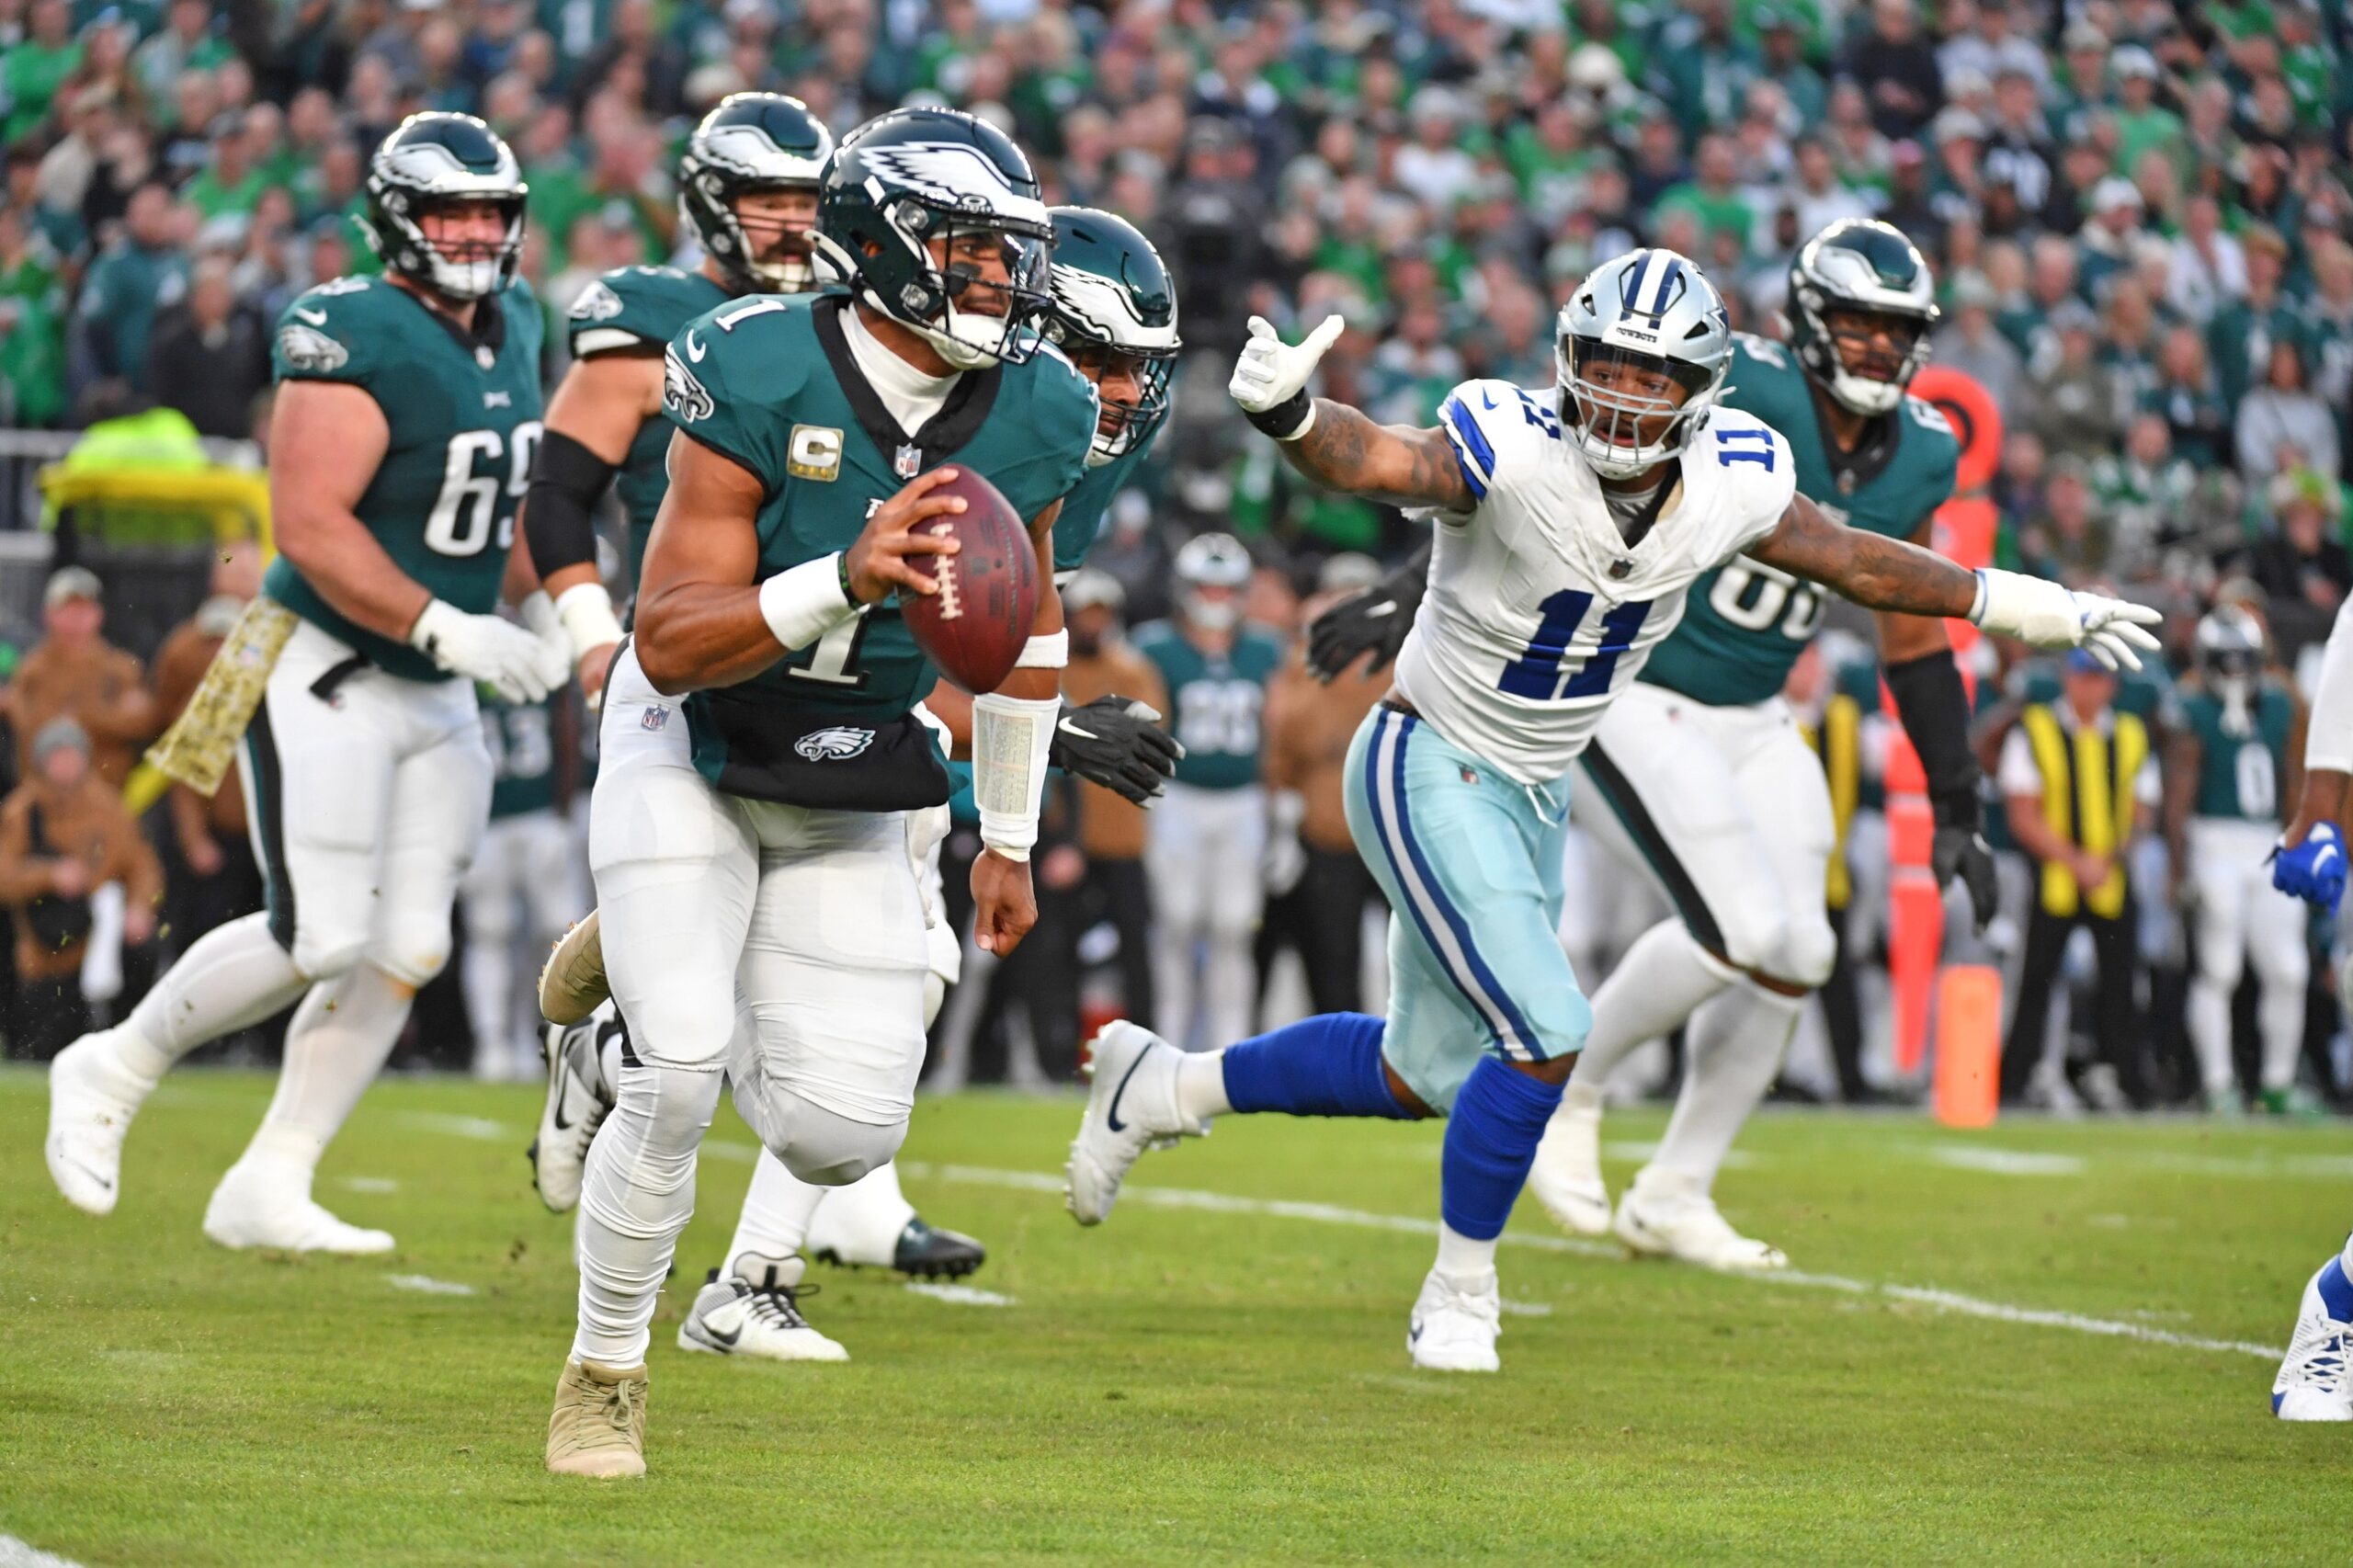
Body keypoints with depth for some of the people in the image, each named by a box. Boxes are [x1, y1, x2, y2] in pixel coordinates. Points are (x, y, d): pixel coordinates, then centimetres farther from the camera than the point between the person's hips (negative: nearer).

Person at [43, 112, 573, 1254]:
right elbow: (310, 526, -24)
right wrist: (452, 632, -25)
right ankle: (113, 1072, 11)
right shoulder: (356, 339, -18)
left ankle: (266, 1189, 10)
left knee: (408, 949, 2)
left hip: (437, 692, 8)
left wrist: (551, 617, 14)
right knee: (319, 938, -12)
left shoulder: (513, 330, 9)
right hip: (324, 677, -8)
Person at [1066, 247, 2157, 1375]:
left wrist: (2036, 609, 13)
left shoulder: (1729, 485, -10)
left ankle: (1162, 1088, 37)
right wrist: (1289, 414, -67)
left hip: (1531, 796, 7)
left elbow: (1854, 563, 7)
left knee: (1423, 1075, 16)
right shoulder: (1519, 454, -27)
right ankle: (1460, 1291, 6)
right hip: (1428, 773, -7)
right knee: (1545, 1038, -17)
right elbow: (1372, 463, -44)